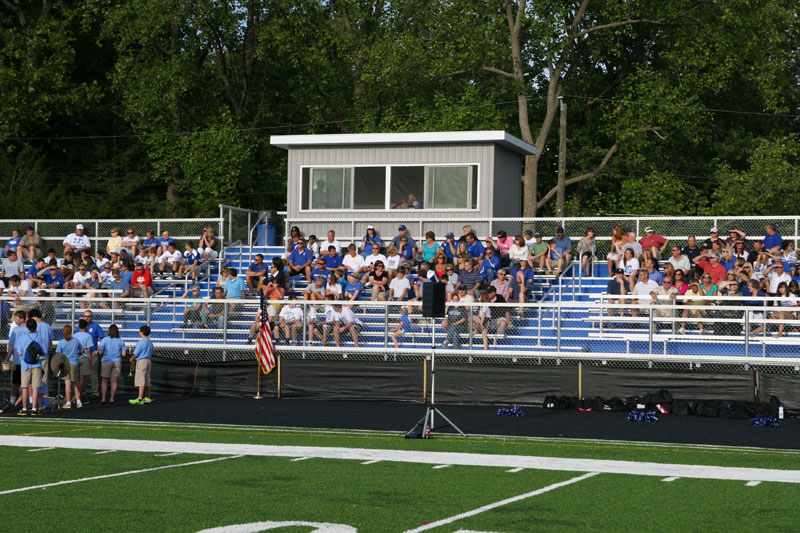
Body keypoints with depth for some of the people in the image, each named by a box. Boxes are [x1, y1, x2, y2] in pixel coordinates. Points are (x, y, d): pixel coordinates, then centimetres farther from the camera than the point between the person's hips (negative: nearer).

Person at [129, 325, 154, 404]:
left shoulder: (141, 342, -15)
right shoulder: (150, 342, 11)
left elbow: (136, 354, -15)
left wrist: (132, 359, 5)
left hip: (141, 361, -9)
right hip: (148, 360, 9)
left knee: (141, 380, -12)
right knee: (147, 380, 14)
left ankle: (139, 399, -18)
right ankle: (147, 398, 20)